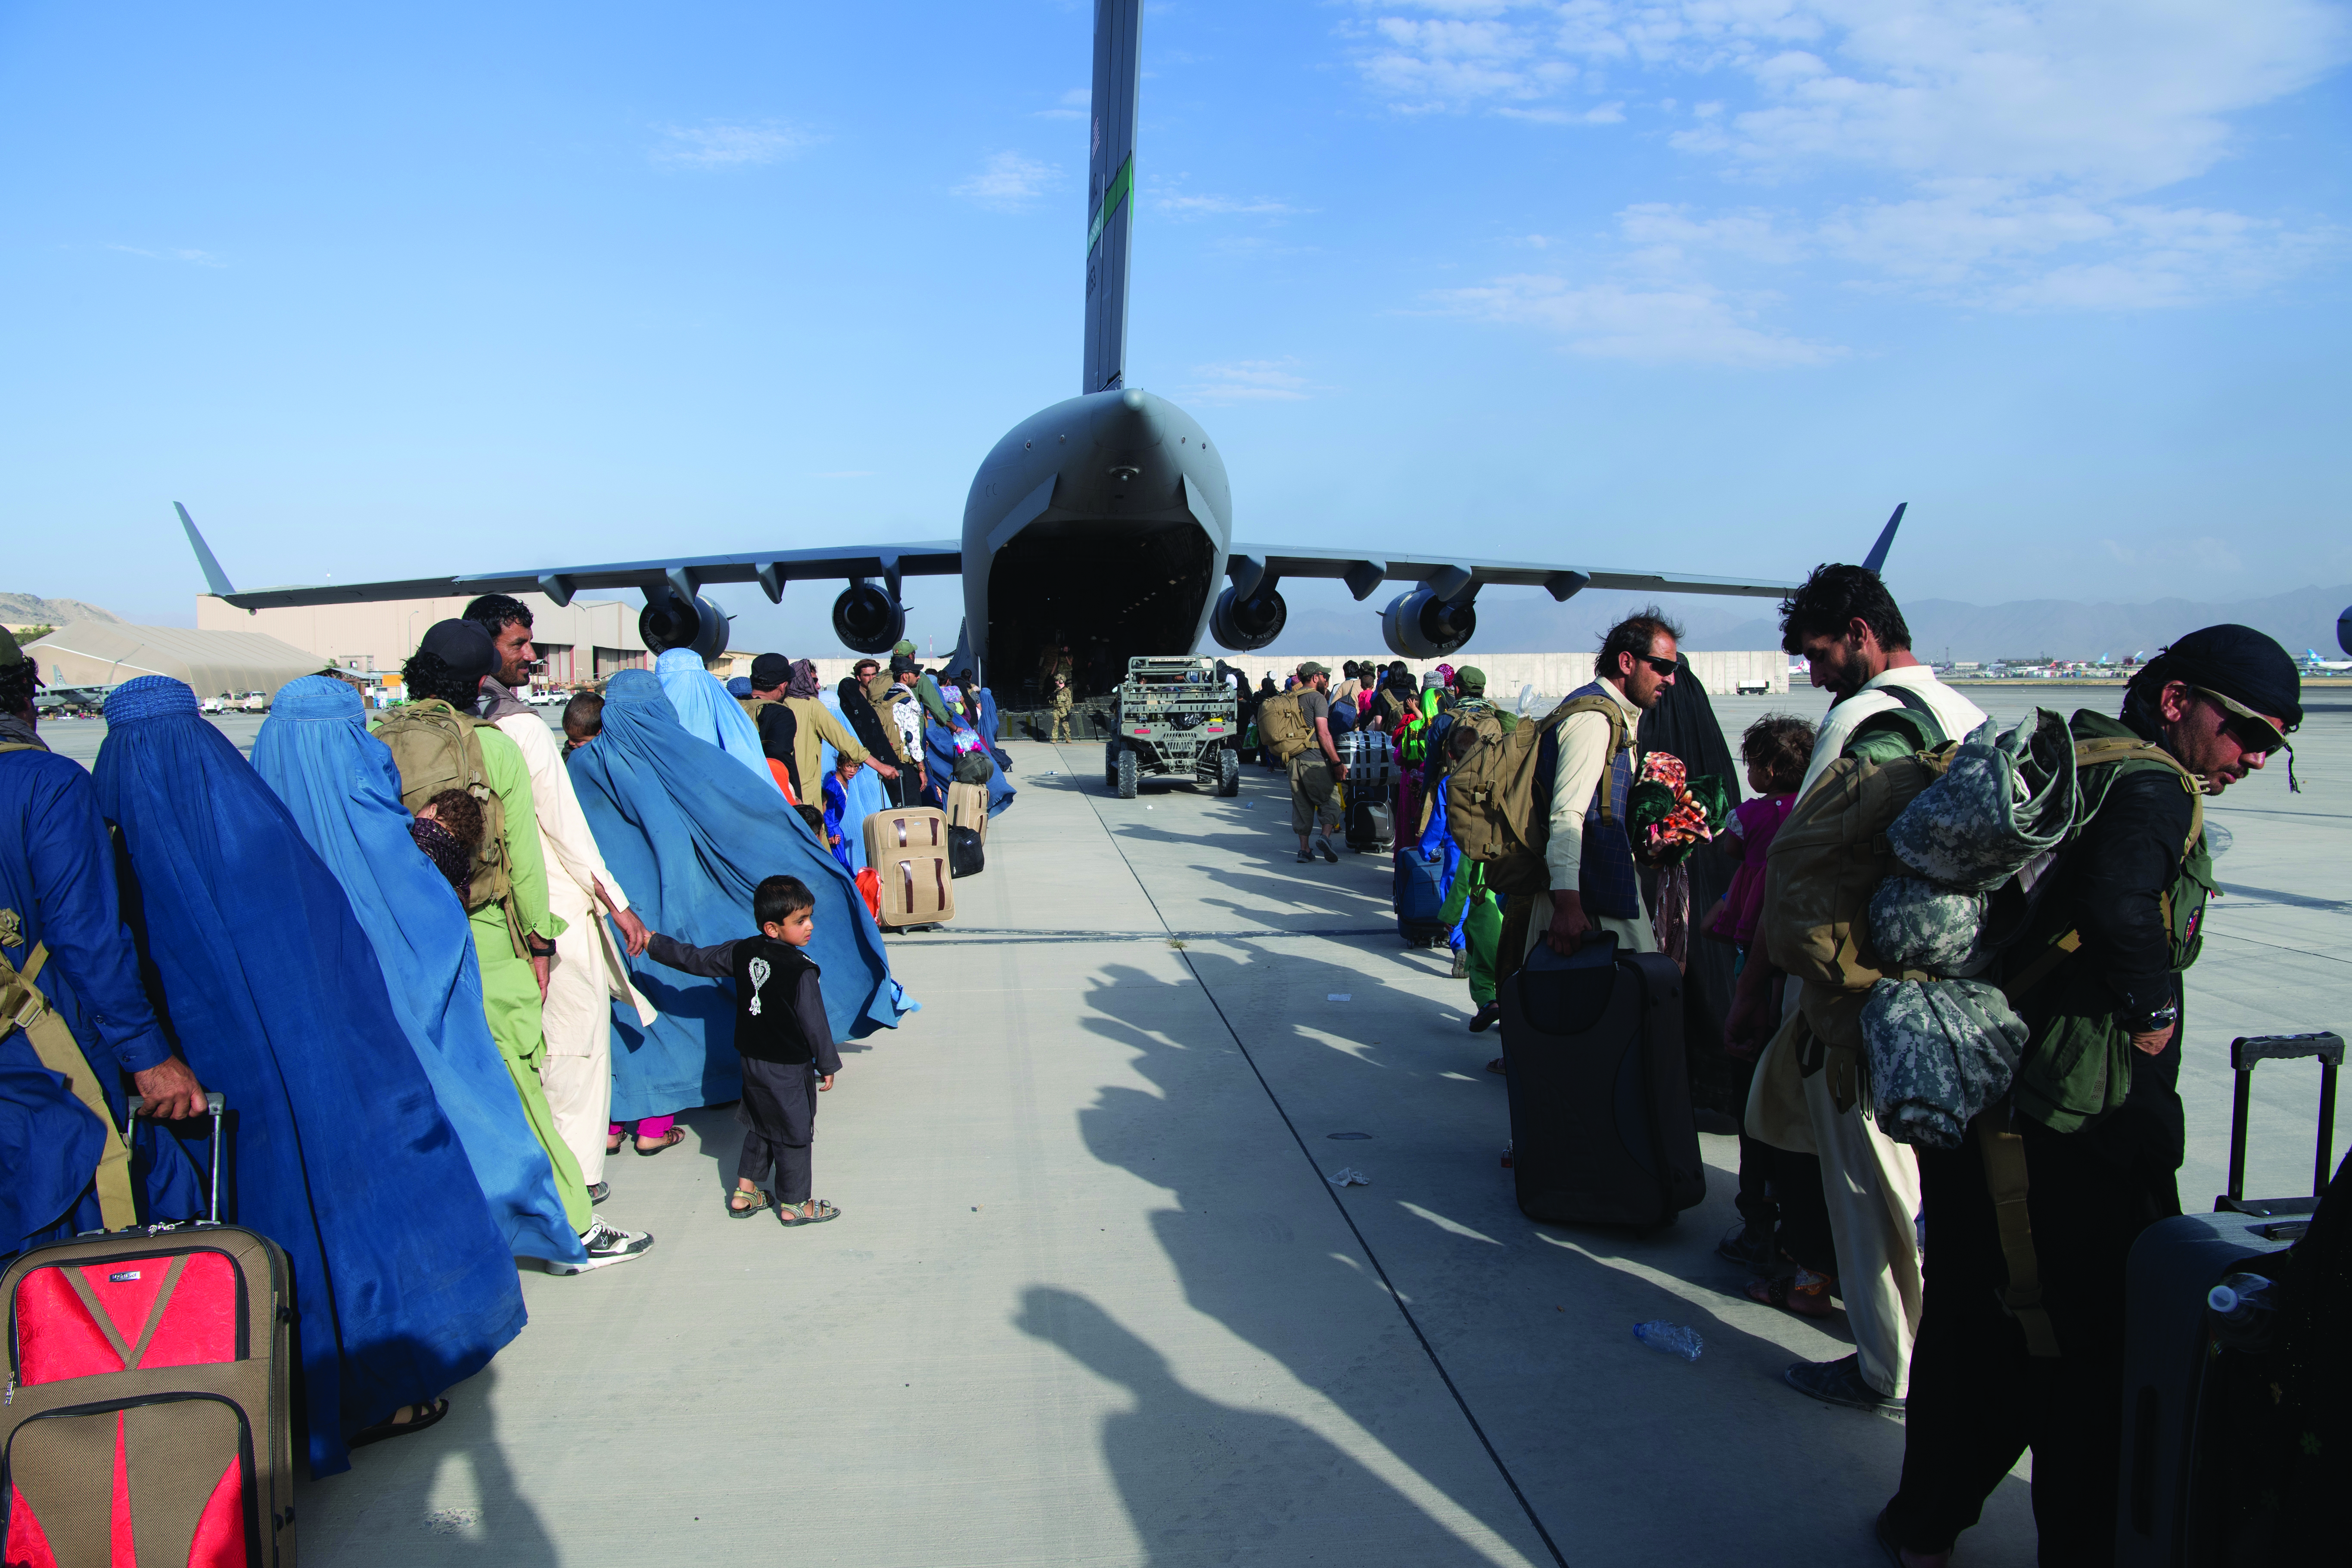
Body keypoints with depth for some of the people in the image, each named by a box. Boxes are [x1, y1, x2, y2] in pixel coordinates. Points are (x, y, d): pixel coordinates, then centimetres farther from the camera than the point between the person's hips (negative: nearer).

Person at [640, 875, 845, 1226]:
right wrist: (827, 1065, -3)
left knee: (759, 1127, 23)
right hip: (790, 1067, -7)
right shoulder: (801, 970, -22)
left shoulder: (742, 952, -3)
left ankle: (744, 1192, 28)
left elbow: (695, 960, 6)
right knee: (794, 1134, 6)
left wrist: (655, 944, 20)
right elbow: (814, 1022, -15)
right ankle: (794, 1205, 16)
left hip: (752, 1061, 7)